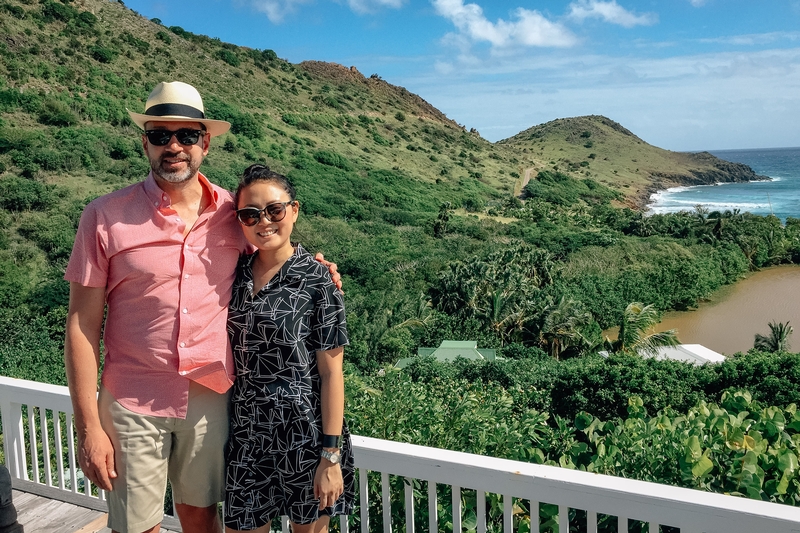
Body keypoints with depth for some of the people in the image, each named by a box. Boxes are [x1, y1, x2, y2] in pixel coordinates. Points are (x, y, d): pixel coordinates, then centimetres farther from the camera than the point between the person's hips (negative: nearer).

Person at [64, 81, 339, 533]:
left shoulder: (232, 212, 0)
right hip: (134, 406, -2)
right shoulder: (105, 217, -8)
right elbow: (82, 326, -7)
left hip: (212, 400, 2)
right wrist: (89, 427, -9)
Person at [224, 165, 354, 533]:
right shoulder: (236, 274, 3)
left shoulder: (316, 280, -11)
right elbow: (231, 355, 12)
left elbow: (331, 372, -11)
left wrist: (331, 456, -13)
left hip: (303, 432, -4)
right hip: (246, 433, 4)